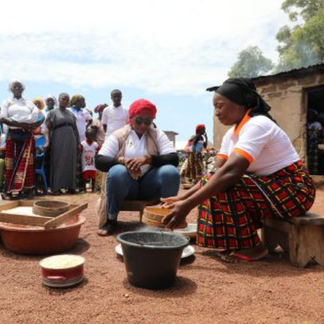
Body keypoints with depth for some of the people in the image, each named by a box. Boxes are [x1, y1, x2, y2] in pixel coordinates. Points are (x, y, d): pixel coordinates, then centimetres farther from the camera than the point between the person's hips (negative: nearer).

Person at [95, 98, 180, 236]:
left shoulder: (158, 134, 6)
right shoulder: (118, 136, 2)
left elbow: (174, 159, -8)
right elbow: (99, 161, -6)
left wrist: (148, 159, -24)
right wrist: (121, 160, -26)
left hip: (150, 184, 1)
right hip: (126, 184, -1)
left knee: (171, 172, -27)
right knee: (117, 172, -33)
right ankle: (111, 219, -12)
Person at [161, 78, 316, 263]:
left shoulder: (257, 126, -23)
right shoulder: (232, 134, 5)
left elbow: (230, 172, -35)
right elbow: (216, 172, 0)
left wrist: (187, 205, -37)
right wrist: (182, 197, -12)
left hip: (294, 189, -9)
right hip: (268, 185, 9)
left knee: (223, 187, -25)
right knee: (213, 183, -1)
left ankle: (252, 247, -9)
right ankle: (231, 242, 4)